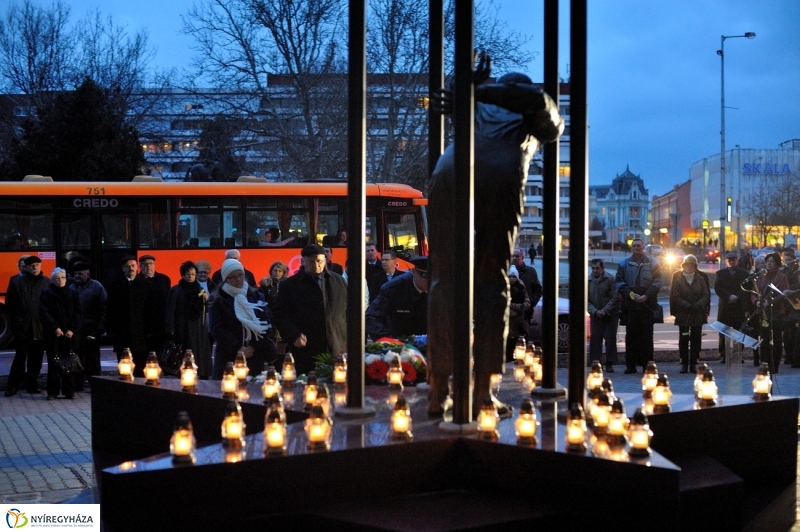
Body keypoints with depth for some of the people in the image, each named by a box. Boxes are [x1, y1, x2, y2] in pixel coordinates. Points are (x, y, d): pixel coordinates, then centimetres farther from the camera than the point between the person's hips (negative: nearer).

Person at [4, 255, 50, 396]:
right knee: (20, 357, -1)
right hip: (22, 327, -2)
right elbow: (9, 303, 6)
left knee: (36, 358, 8)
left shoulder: (47, 283, 3)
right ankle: (12, 385, 5)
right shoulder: (17, 282, 1)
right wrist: (15, 319, 4)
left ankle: (32, 384, 18)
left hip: (40, 327, 2)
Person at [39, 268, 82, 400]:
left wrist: (72, 329, -7)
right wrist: (55, 328, -12)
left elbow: (79, 313, 4)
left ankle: (69, 391, 7)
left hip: (69, 333, 1)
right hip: (52, 334, -1)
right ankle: (52, 392, 3)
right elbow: (44, 313, -4)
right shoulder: (46, 293, 4)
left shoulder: (72, 293, 9)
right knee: (53, 362, -1)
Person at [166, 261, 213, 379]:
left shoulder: (200, 290, 13)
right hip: (182, 329, -4)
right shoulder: (176, 290, 0)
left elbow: (205, 311, 12)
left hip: (199, 329, 4)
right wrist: (170, 331, -13)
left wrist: (206, 300, -7)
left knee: (199, 355, -1)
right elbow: (170, 311, -6)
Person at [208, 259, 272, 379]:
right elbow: (217, 329, -5)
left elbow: (265, 323, 6)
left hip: (255, 355, 2)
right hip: (228, 357, -2)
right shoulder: (219, 300, 2)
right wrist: (238, 348, -11)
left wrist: (254, 346, -6)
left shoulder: (254, 295, 9)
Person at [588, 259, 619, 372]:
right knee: (595, 339, -2)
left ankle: (609, 364, 3)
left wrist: (605, 310, -16)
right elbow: (587, 300, 4)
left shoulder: (610, 279, -7)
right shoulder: (588, 281, 2)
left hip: (610, 315, -3)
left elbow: (615, 298, -9)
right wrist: (594, 311, -12)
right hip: (595, 315, 3)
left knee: (610, 338, -3)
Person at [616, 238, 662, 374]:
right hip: (629, 304, 1)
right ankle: (631, 365, 4)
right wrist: (631, 294, -10)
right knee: (631, 335, 1)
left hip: (647, 304, -1)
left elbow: (657, 283, 3)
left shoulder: (652, 264, 9)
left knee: (646, 335, -1)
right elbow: (619, 282, 4)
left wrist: (646, 296, -11)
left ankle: (647, 364, 3)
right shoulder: (624, 264, 12)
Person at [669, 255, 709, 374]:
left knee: (696, 339, 1)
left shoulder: (700, 280, 8)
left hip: (698, 314, 2)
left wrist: (698, 305, -14)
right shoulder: (678, 280, 2)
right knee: (683, 339, 0)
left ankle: (694, 363, 5)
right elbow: (675, 297, -4)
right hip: (683, 314, -2)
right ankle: (684, 363, 4)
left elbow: (705, 295, 3)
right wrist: (688, 306, -14)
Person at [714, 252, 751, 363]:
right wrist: (729, 296, -13)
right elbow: (717, 289, 0)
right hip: (724, 307, 0)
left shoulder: (744, 274, 11)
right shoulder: (720, 274, 11)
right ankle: (723, 355, 3)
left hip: (739, 307, 0)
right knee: (723, 333, -1)